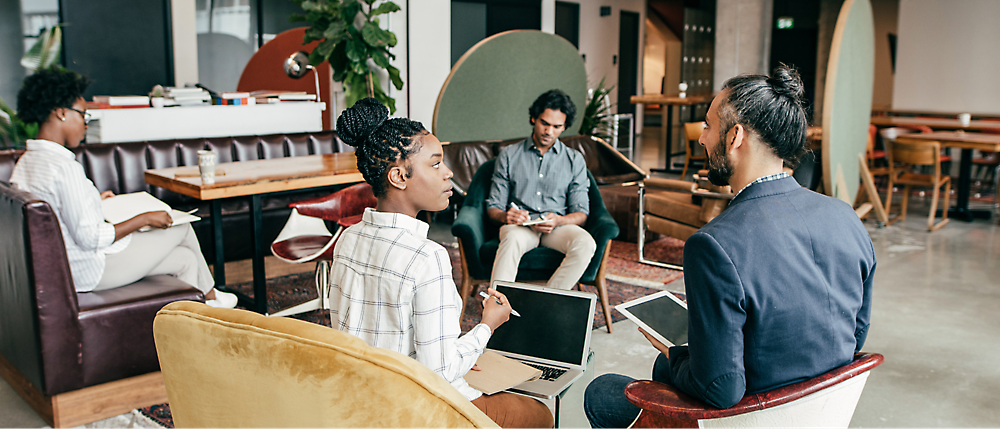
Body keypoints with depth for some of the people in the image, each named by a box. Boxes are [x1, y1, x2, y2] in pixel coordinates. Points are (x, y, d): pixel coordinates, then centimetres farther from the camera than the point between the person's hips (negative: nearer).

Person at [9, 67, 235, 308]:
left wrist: (93, 200, 20)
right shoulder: (64, 167, -27)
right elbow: (90, 238, -28)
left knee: (185, 258, 16)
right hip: (90, 272, -10)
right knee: (181, 227, 7)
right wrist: (144, 218, -17)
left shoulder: (24, 163, 4)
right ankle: (209, 297, 30)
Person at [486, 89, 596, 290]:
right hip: (519, 225, -1)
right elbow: (493, 207, 9)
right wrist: (505, 216, -17)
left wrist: (559, 221, -17)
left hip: (557, 228, 2)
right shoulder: (509, 155, 12)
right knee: (512, 240, -38)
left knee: (586, 244, -32)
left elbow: (581, 213, 7)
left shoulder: (575, 160, 14)